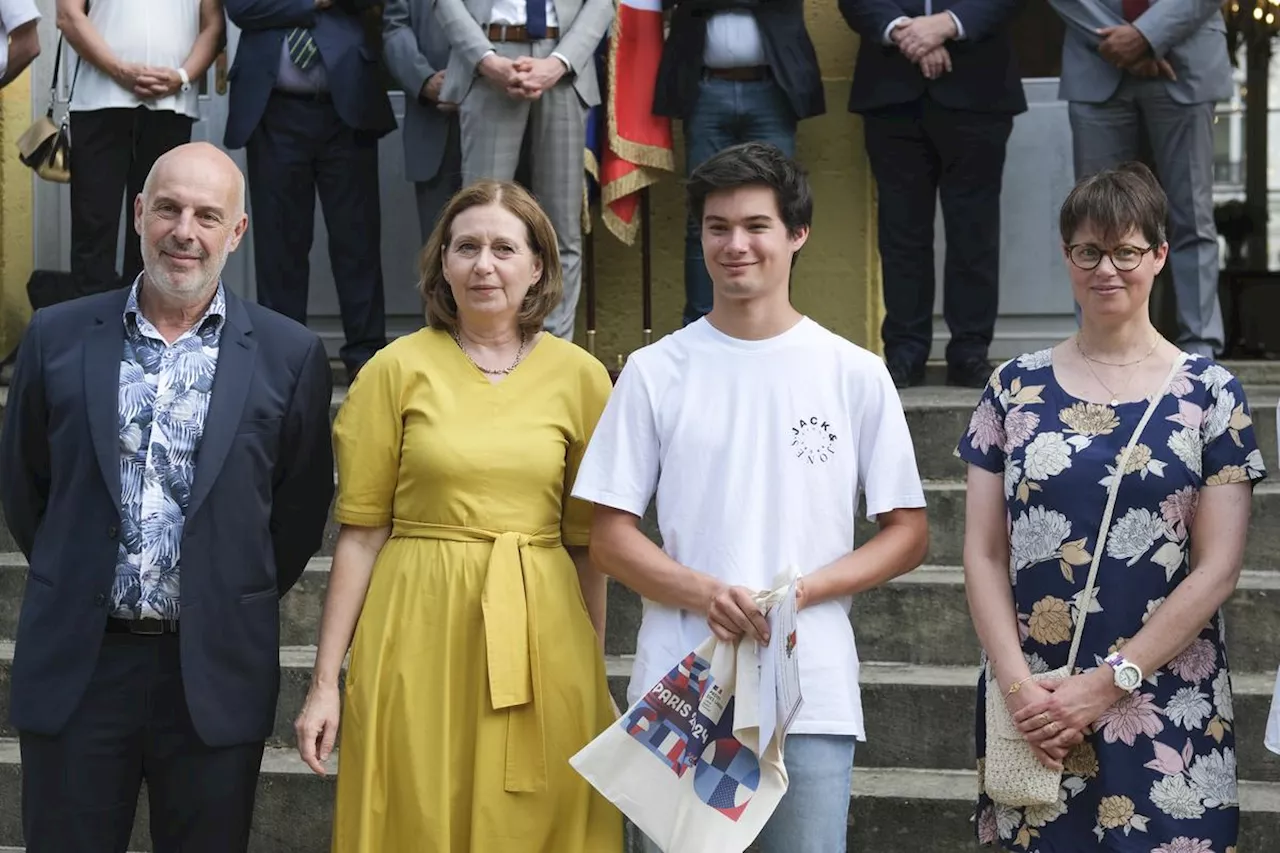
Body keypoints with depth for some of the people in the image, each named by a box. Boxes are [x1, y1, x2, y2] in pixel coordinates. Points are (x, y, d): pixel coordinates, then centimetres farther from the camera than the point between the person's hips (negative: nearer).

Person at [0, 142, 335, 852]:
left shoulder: (289, 355, -2)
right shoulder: (58, 337, 1)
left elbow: (302, 507, 5)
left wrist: (234, 605, 9)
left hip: (216, 674, -1)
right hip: (76, 665, 1)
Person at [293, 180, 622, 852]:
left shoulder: (580, 378, 4)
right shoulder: (398, 369, 0)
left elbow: (587, 542, 9)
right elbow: (361, 532, 0)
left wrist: (594, 677, 7)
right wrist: (325, 682, -2)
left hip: (541, 643, 2)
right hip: (419, 641, -1)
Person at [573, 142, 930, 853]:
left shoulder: (856, 375, 5)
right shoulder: (655, 373, 6)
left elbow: (908, 534, 6)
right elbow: (610, 534, 5)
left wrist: (801, 589, -11)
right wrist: (706, 593, -13)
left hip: (814, 694, 0)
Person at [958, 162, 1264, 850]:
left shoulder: (1209, 394, 0)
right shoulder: (1016, 387, 6)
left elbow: (1217, 569, -5)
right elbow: (983, 554, 4)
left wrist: (1107, 684, -11)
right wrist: (1020, 688, -8)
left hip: (1167, 712, -1)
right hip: (1030, 710, 2)